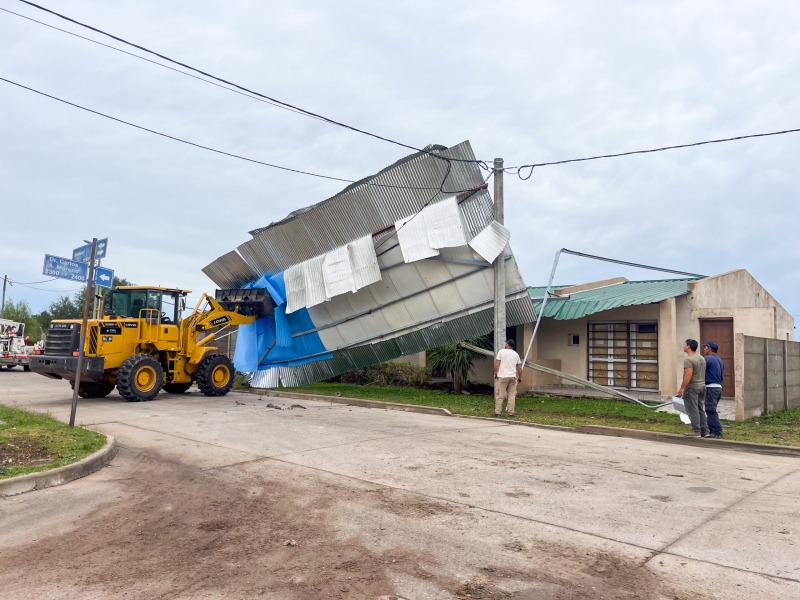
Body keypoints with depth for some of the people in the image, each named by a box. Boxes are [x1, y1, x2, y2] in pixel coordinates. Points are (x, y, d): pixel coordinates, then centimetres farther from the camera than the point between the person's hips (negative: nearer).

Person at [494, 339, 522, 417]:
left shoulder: (502, 351, -4)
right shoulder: (516, 354, 10)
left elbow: (497, 364, -8)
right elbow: (519, 368, 13)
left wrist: (495, 373, 3)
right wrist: (520, 377, 23)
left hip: (502, 376, -4)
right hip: (513, 377, 4)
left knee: (499, 395, 0)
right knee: (512, 395, 8)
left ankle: (498, 412, 0)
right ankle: (511, 412, 8)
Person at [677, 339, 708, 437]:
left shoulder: (688, 359, -16)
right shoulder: (701, 358, 13)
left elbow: (688, 375, -23)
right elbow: (703, 373, 15)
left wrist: (681, 388, -21)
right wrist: (701, 383, 20)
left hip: (692, 388, -9)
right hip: (702, 386, 9)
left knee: (693, 411, -4)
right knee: (701, 410, 14)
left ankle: (696, 431, -2)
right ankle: (704, 431, 16)